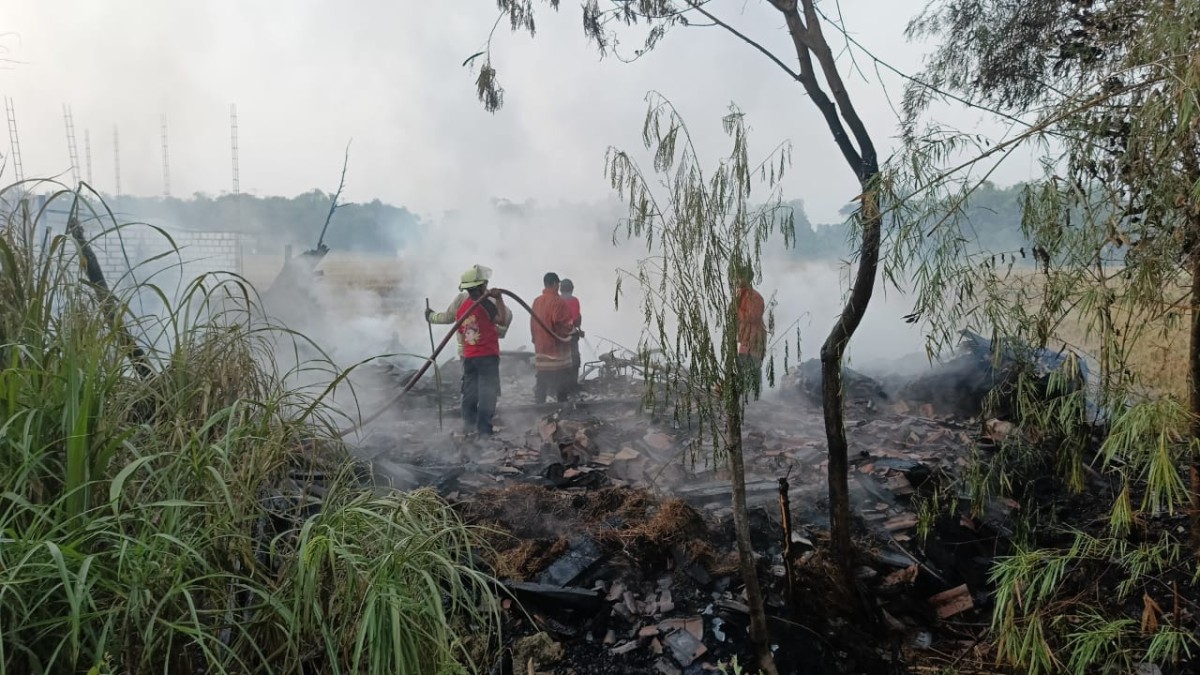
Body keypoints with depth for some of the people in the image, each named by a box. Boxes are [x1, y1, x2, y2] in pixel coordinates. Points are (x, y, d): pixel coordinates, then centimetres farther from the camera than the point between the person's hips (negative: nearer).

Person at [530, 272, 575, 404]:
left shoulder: (536, 301, 6)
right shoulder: (558, 301, -15)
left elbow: (532, 323, 11)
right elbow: (564, 324, -18)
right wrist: (572, 329, 2)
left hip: (541, 349, 6)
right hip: (557, 348, -6)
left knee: (541, 384, 10)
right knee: (561, 384, 2)